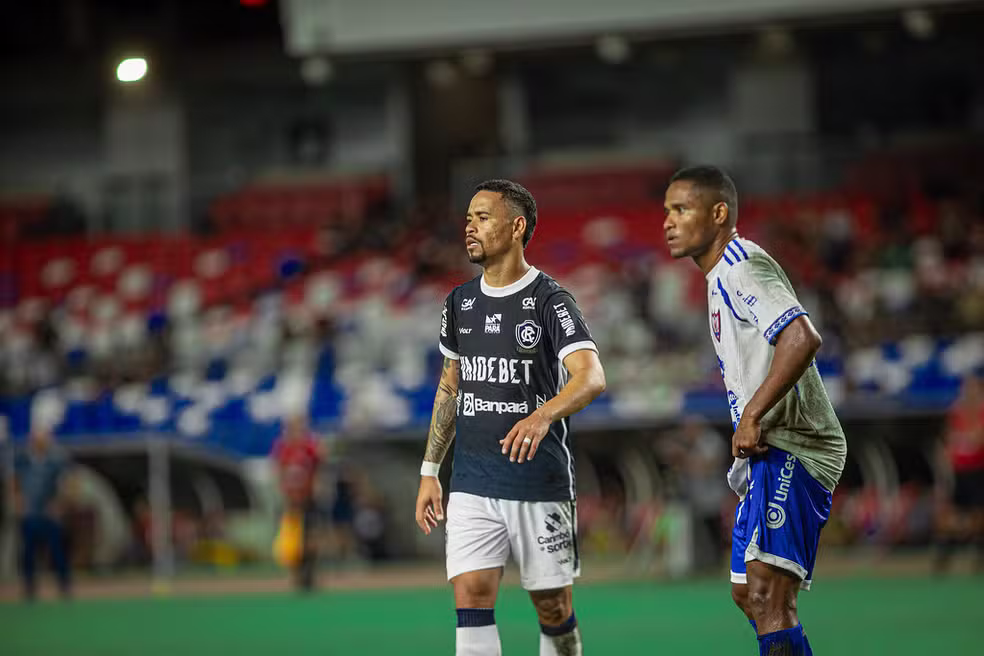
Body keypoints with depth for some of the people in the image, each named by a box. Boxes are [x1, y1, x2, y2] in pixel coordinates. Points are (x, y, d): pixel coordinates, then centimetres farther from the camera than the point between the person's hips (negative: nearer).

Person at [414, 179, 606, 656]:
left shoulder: (549, 301, -8)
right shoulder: (460, 302, 10)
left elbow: (591, 377, -22)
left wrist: (543, 415, -42)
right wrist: (429, 472, 16)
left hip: (540, 484, -4)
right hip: (472, 486, 4)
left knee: (553, 609, 3)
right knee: (471, 597, -9)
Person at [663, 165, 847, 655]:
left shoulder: (742, 268, -13)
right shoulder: (722, 276, 20)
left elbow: (802, 338, -28)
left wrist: (751, 416, -26)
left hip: (791, 451, -11)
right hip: (770, 454, 11)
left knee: (768, 597, -22)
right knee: (748, 594, 17)